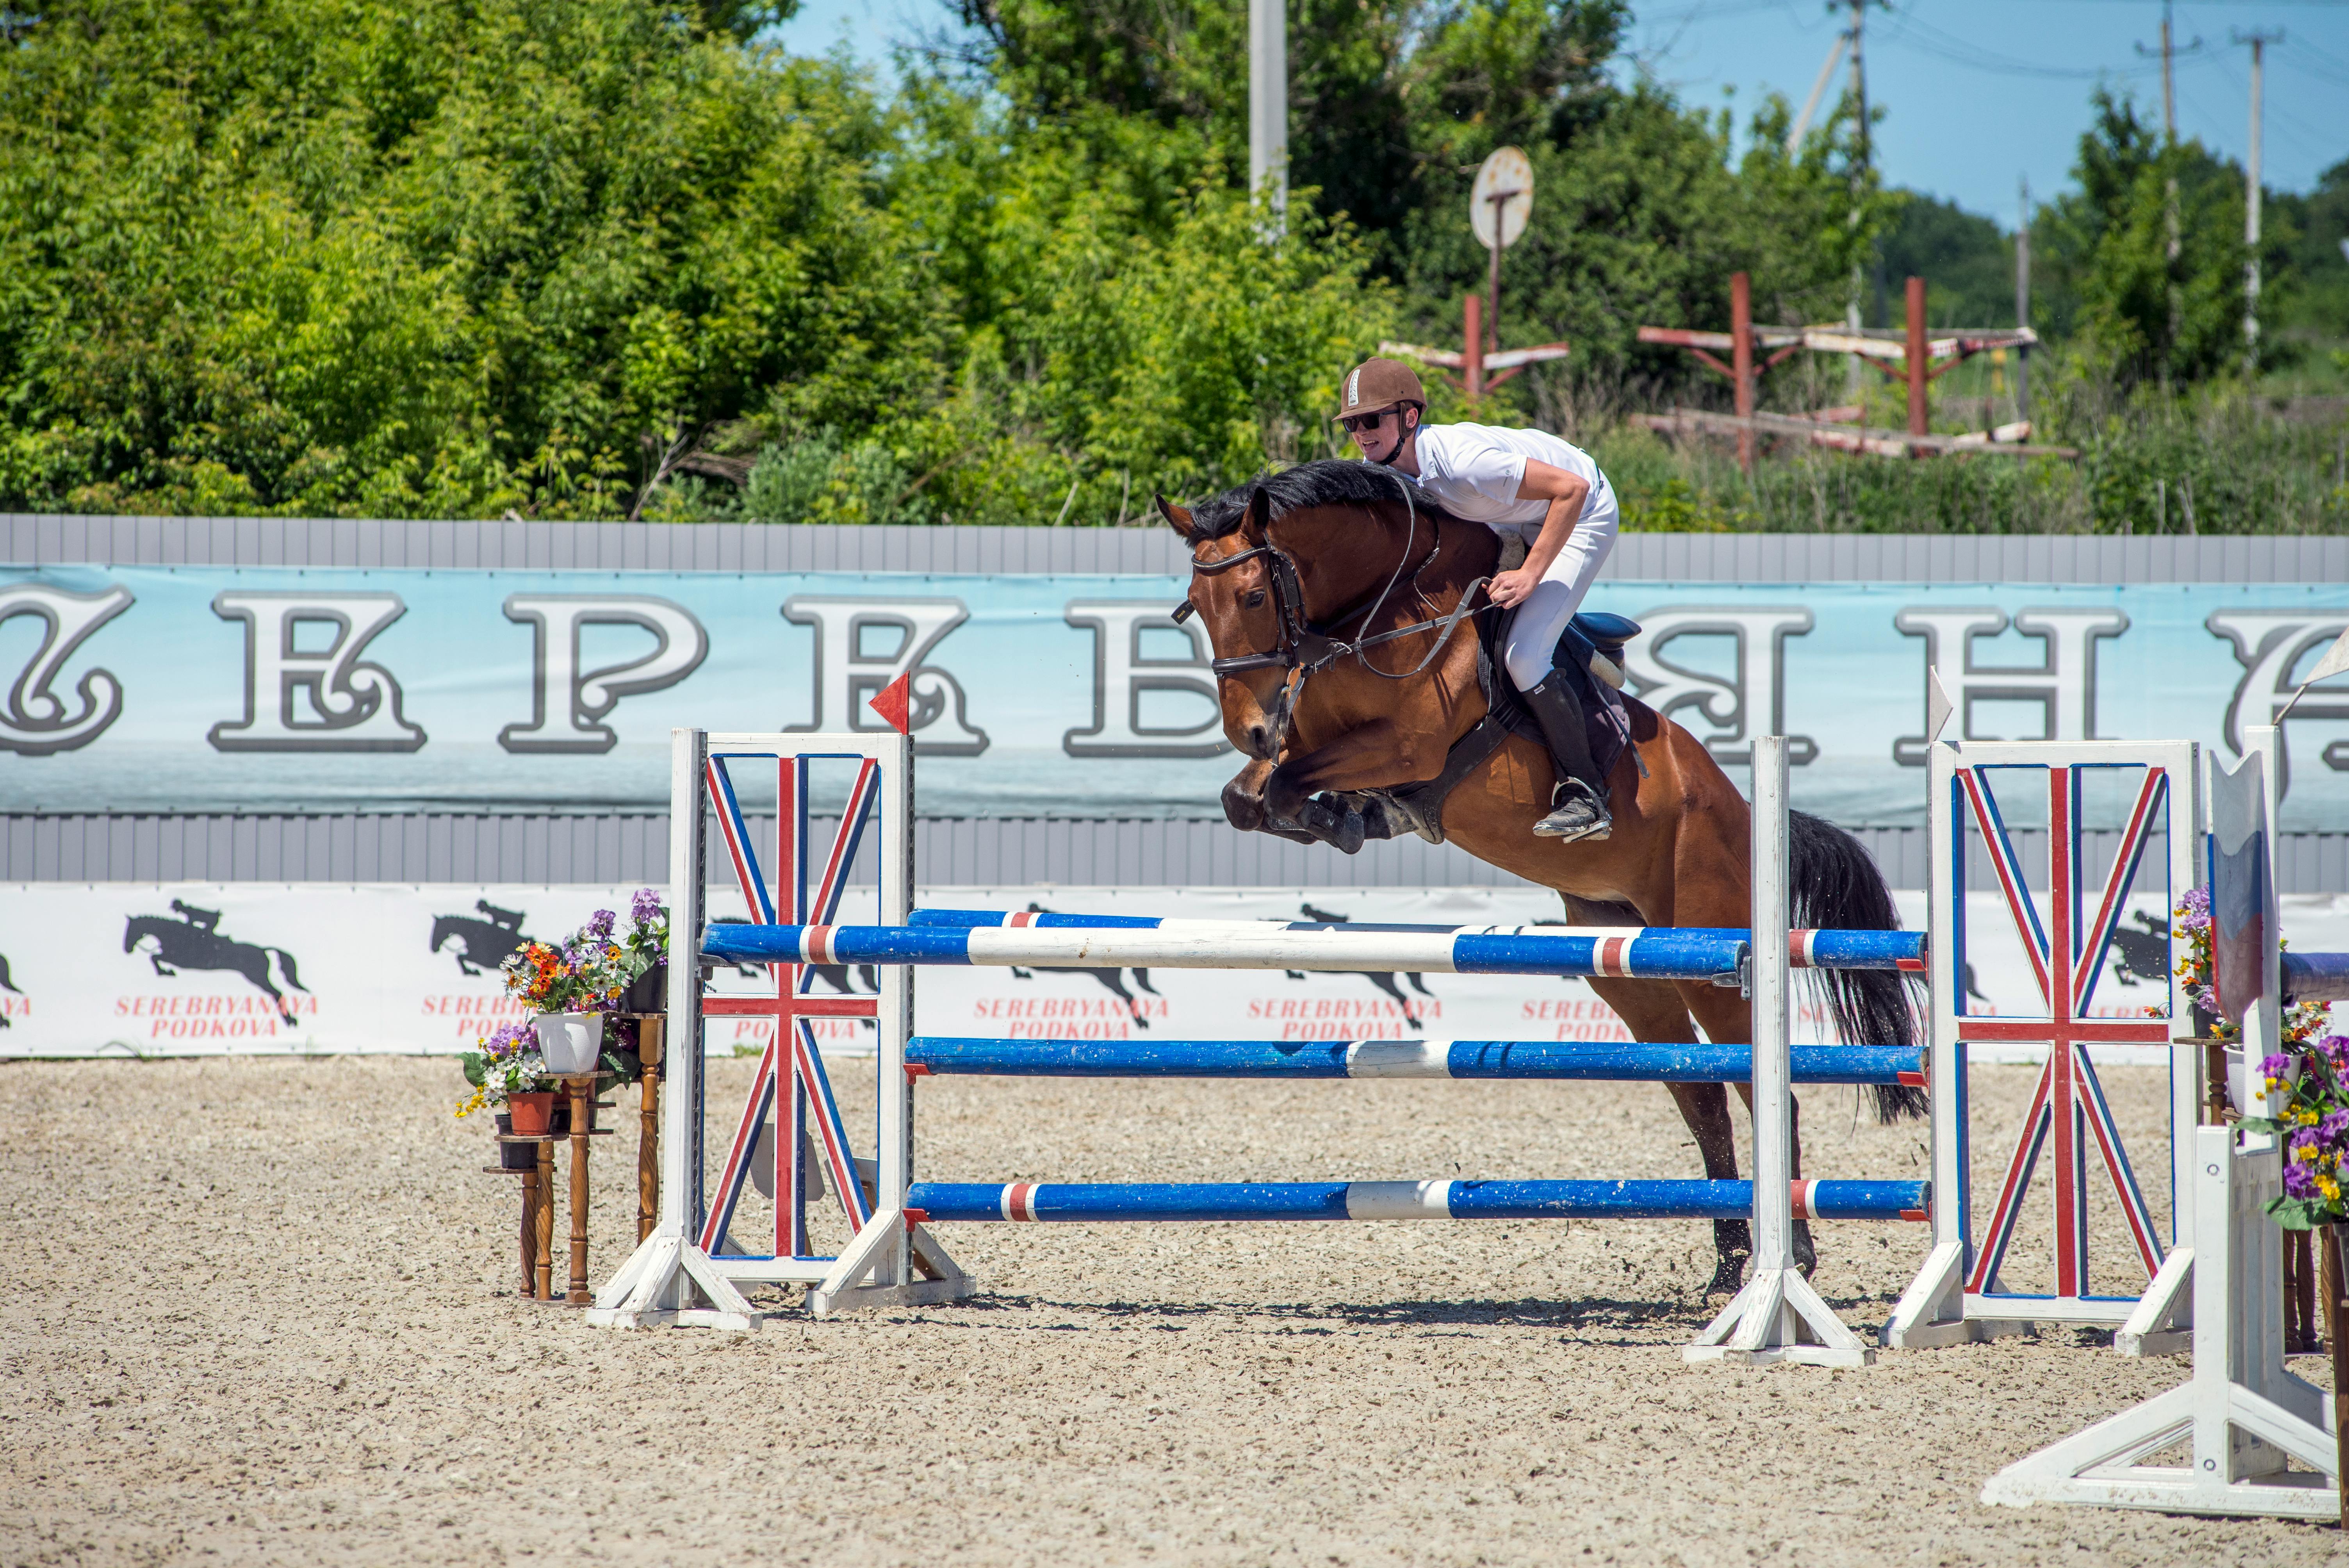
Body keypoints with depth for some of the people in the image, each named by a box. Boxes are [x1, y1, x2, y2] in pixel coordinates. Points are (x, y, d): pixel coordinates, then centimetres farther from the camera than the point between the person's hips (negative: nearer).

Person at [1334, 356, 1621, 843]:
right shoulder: (1380, 469, -14)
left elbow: (1572, 489, -36)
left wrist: (1531, 575, -35)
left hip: (1582, 515, -9)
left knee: (1523, 659, -20)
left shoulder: (1464, 461, -38)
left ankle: (1586, 796, -9)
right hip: (1514, 519, 9)